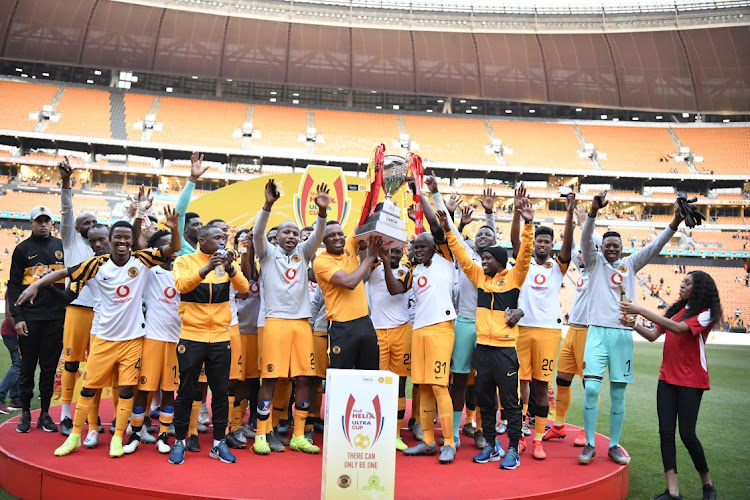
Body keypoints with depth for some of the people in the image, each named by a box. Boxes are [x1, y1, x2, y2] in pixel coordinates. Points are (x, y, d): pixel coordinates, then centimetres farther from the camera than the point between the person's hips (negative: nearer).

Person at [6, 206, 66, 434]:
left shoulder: (61, 246, 10)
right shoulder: (22, 249, 5)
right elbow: (14, 286, 3)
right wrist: (17, 317, -5)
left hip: (55, 317, 1)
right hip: (29, 318, -1)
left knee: (50, 367, 7)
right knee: (28, 366, 6)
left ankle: (45, 413, 16)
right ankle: (25, 413, 19)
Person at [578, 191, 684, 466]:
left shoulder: (630, 264, 14)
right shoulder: (595, 262, 7)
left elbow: (654, 247, 4)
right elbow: (586, 239, -9)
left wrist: (674, 224, -12)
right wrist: (594, 211, -26)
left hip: (623, 333, 3)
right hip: (598, 331, -2)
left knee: (618, 394, 6)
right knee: (591, 388, -11)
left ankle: (614, 446, 18)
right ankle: (589, 445, 1)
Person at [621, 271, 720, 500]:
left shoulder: (706, 314, -8)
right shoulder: (676, 310, 12)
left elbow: (678, 327, -25)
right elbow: (653, 335, 11)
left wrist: (640, 310, -27)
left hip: (691, 380, -6)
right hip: (667, 377, 6)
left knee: (687, 433, -4)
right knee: (666, 431, 1)